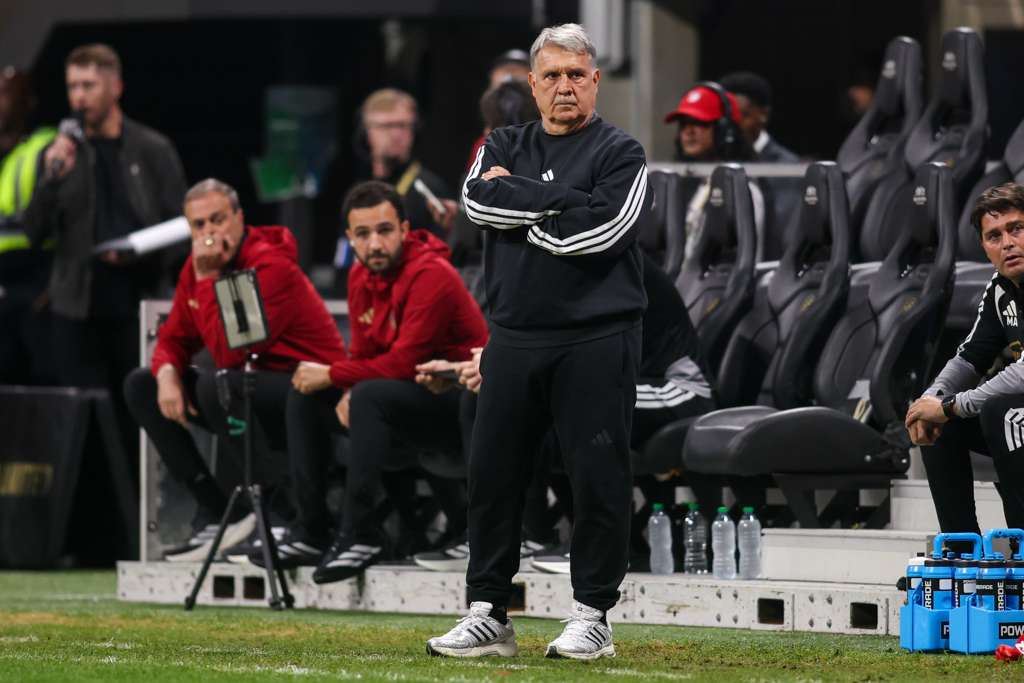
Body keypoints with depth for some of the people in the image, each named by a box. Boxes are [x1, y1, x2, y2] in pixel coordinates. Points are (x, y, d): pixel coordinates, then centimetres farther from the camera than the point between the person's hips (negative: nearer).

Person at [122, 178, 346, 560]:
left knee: (216, 385, -35)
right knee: (141, 385, 3)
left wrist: (208, 278, -26)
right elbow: (174, 338, 11)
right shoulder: (198, 266, 4)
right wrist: (167, 374, -12)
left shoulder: (271, 267, -22)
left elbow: (229, 354, -30)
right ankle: (213, 510, -6)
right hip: (252, 389, 9)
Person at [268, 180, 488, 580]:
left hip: (460, 405, -9)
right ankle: (312, 532, 1)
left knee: (372, 397, -33)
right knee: (303, 398, 4)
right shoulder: (361, 276, 5)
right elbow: (363, 352, 10)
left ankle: (359, 536, -28)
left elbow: (404, 363, -25)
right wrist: (348, 391, -13)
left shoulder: (431, 276, -22)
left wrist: (331, 375, -17)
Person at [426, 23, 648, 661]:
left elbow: (600, 230, -15)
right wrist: (562, 200, -12)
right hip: (514, 338, 4)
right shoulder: (505, 147, 15)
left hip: (596, 339, -4)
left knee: (599, 477, -4)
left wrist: (516, 203, -6)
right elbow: (479, 200, -5)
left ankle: (592, 616, 4)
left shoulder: (622, 153, 1)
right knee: (492, 472, 5)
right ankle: (488, 615, 12)